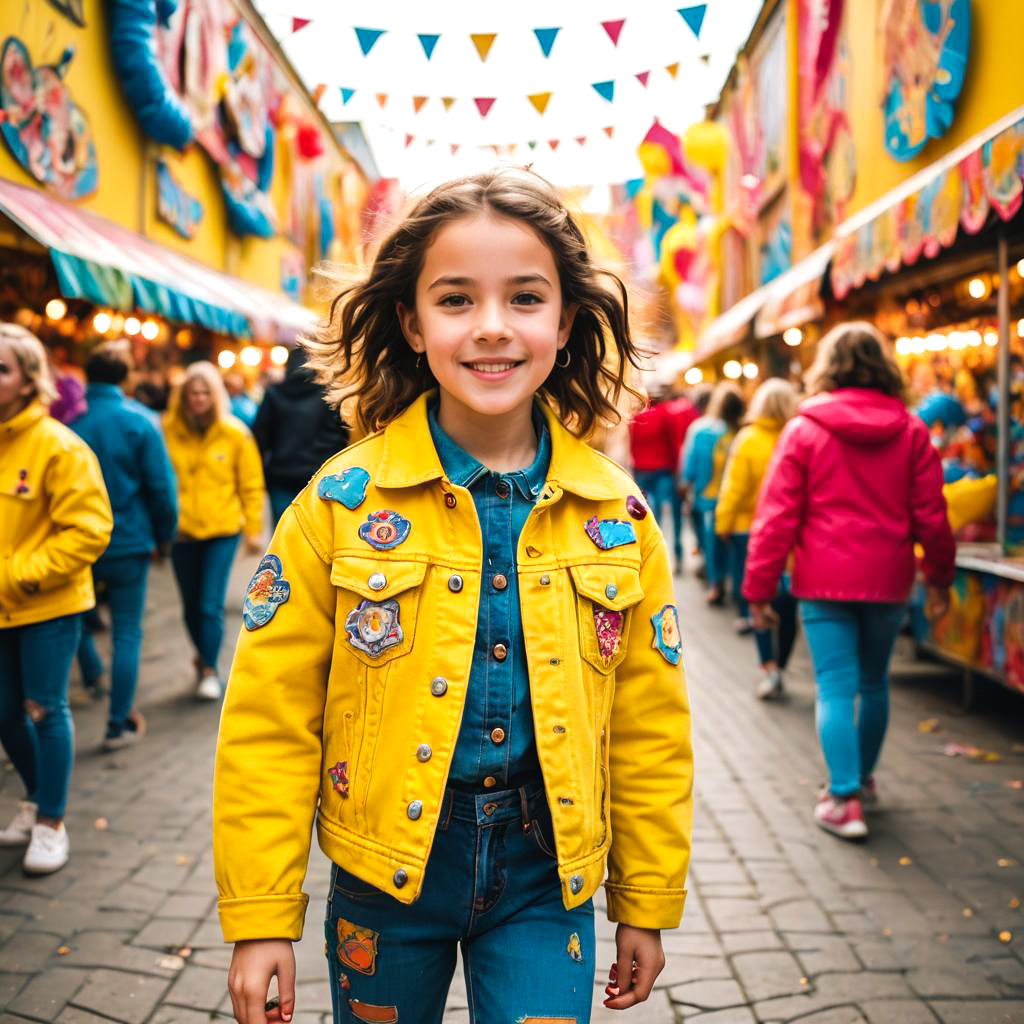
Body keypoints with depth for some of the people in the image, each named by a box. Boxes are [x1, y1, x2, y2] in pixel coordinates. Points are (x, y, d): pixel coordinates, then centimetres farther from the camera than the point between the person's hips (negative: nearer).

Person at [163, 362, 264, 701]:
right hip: (182, 530, 2)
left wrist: (253, 530, 1)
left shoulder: (235, 434, -3)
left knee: (211, 605, -8)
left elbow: (252, 485, 2)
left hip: (222, 531, -2)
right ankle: (204, 657, 36)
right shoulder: (169, 431, -3)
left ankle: (209, 670, 6)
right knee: (191, 605, 13)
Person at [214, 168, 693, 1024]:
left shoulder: (617, 518, -4)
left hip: (547, 877, 1)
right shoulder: (341, 504, -10)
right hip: (385, 875, 0)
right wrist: (261, 917, -6)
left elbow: (650, 728, 3)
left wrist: (648, 905, 8)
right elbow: (270, 722, -6)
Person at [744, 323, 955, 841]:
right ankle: (863, 778, 34)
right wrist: (939, 578, 17)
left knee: (836, 689, 2)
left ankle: (845, 798, -3)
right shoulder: (911, 431, 1)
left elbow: (776, 516, -6)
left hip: (824, 582, -2)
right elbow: (931, 514, 3)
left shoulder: (805, 429, -5)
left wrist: (759, 589, -1)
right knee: (874, 683, 18)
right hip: (888, 580, 3)